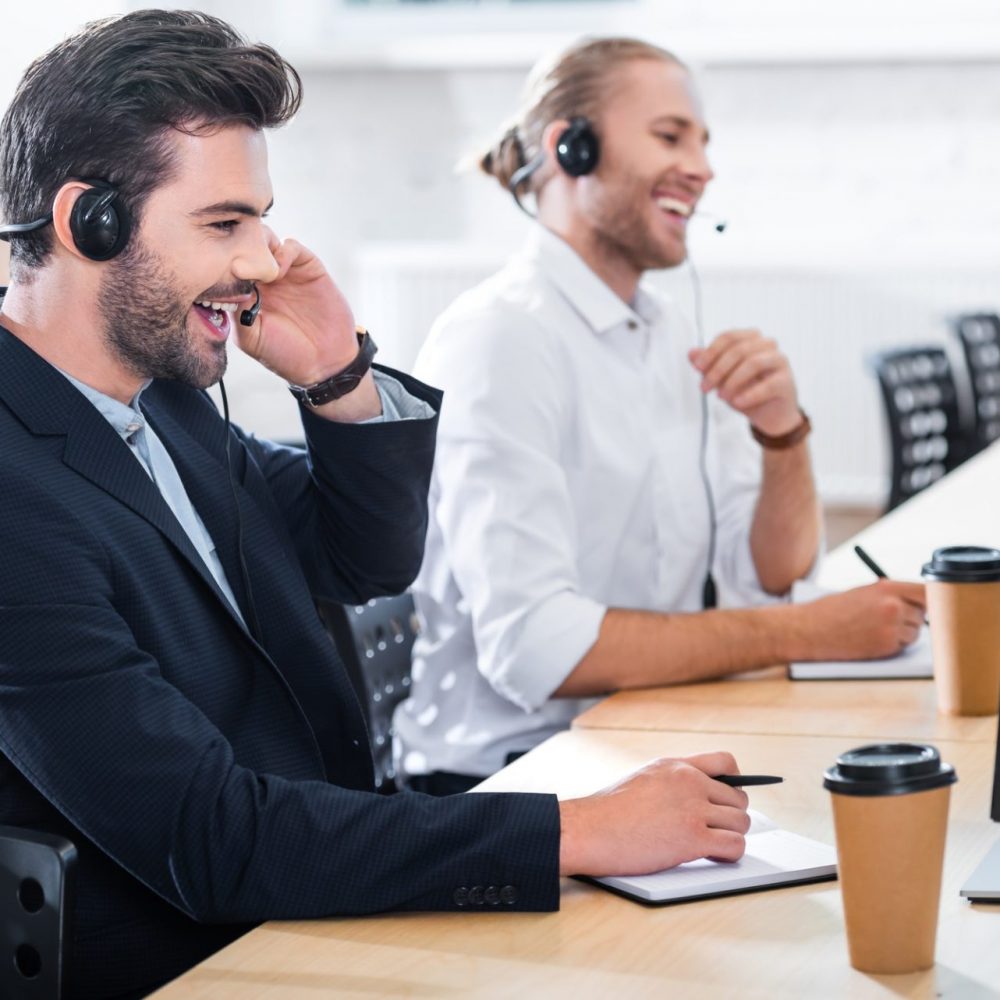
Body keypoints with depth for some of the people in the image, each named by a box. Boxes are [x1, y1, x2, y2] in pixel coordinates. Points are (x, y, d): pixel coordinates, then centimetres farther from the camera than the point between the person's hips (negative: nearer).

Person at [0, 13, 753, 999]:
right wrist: (575, 832, -26)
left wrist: (337, 378, -2)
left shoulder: (157, 386, 5)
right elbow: (205, 837, -26)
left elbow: (368, 557, 18)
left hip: (323, 919, 8)